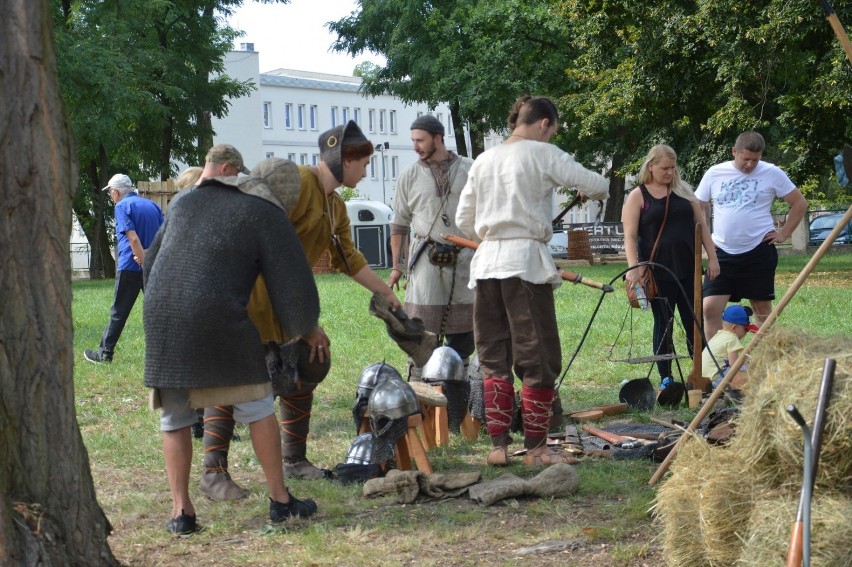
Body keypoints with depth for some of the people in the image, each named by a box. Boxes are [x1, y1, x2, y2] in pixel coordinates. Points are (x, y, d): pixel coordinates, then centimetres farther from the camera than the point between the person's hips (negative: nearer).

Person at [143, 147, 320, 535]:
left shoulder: (182, 204, 22)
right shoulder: (264, 213, 7)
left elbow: (152, 263, 29)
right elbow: (290, 278, 5)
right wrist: (302, 327, 22)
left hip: (160, 317, 4)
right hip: (216, 318, -4)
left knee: (174, 419, 14)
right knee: (257, 406, 12)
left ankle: (181, 510, 10)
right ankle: (280, 499, 16)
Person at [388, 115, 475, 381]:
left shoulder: (470, 170, 5)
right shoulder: (410, 176, 6)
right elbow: (399, 224, 10)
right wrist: (396, 265, 6)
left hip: (465, 258, 1)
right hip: (426, 258, -1)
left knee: (464, 329, 7)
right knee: (422, 329, -7)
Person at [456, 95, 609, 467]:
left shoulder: (483, 161, 13)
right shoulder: (542, 154, -3)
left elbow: (463, 220, 15)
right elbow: (596, 186, -6)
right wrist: (600, 189, 17)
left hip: (486, 262, 6)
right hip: (525, 261, -6)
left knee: (494, 357, 10)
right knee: (538, 357, 2)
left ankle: (498, 445, 10)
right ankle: (536, 447, 5)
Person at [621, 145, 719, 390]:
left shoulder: (683, 190, 10)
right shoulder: (638, 197, -1)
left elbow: (701, 225, 11)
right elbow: (630, 236, -8)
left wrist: (712, 257, 4)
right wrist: (634, 268, -20)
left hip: (688, 269, 3)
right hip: (658, 272, -3)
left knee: (694, 323, 5)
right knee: (663, 325, 4)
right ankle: (665, 378, 11)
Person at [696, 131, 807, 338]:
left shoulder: (772, 173, -1)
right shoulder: (714, 174, 3)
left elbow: (799, 203, 6)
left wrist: (784, 234, 0)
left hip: (759, 252, -1)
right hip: (722, 253, 2)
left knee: (762, 310, 6)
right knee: (710, 309, -8)